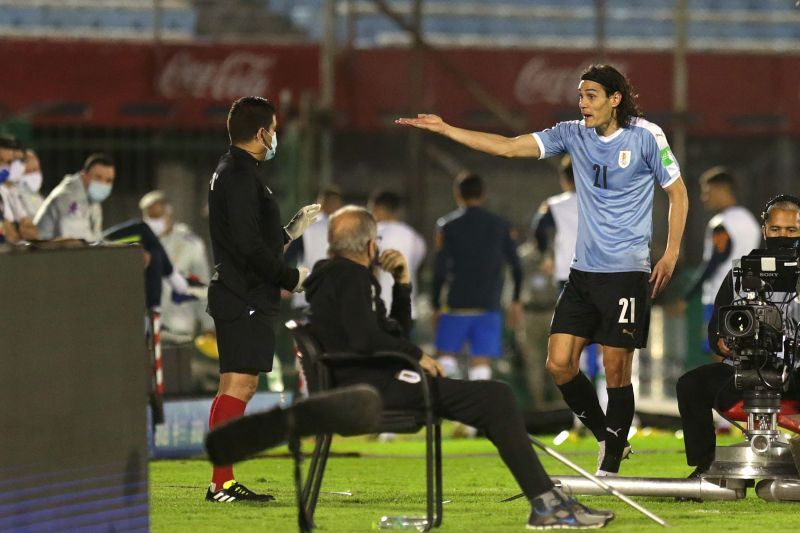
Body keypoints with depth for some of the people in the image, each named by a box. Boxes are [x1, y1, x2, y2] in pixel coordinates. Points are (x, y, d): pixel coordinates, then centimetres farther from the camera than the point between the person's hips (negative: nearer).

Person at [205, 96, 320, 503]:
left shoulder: (234, 172, 19)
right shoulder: (241, 175, -14)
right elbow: (249, 246, -20)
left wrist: (291, 230, 24)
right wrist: (292, 277, -11)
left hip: (239, 297, 11)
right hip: (245, 298, -11)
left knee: (236, 388, 12)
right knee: (238, 386, -12)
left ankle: (223, 483, 14)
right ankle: (221, 483, -15)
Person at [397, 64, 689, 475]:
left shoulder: (646, 137, -6)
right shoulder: (573, 134, 7)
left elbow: (678, 193, 3)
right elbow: (508, 147, 4)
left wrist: (671, 254, -4)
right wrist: (445, 130, -2)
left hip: (627, 272, -5)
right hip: (584, 270, 5)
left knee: (616, 369, -5)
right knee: (559, 363, -2)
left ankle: (611, 465, 5)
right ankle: (605, 436, 18)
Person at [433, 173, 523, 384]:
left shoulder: (447, 225, 0)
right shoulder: (501, 226, 6)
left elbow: (440, 270, -5)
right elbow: (516, 267, 5)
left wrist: (436, 306, 2)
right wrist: (516, 301, 17)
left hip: (457, 305, -1)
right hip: (489, 306, 1)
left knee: (446, 355, 10)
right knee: (481, 362, 1)